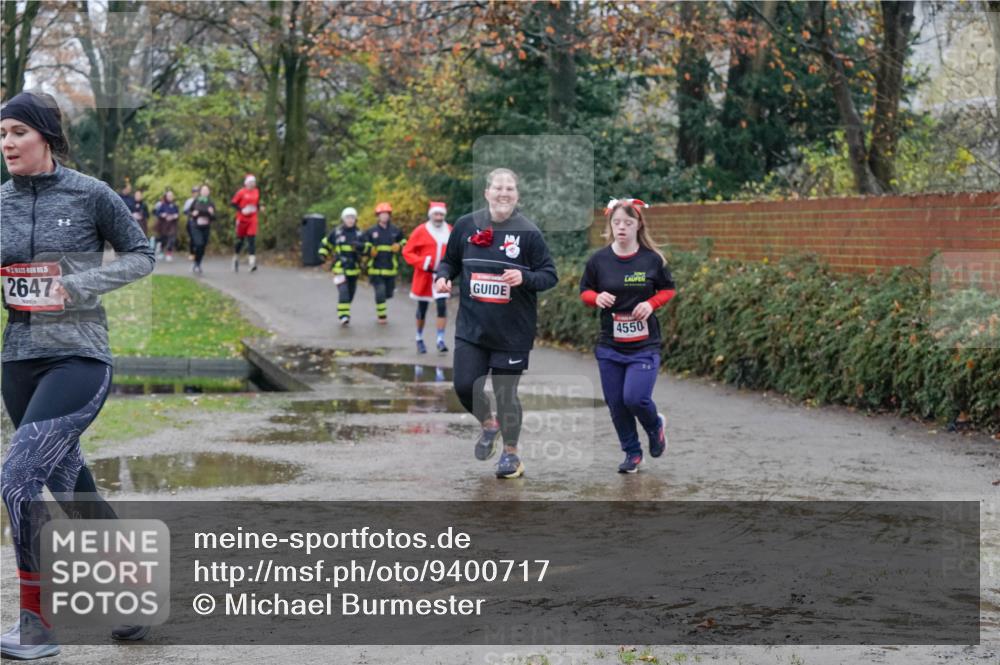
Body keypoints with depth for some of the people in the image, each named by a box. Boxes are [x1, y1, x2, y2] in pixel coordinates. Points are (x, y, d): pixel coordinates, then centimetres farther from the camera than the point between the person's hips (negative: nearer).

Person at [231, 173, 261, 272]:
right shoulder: (241, 192, -7)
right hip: (242, 219, -3)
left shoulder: (256, 192, 7)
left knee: (252, 239, -10)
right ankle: (236, 258, 31)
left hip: (252, 219, 3)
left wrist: (258, 207, 2)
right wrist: (241, 210, -17)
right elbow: (233, 203, -6)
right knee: (240, 240, 8)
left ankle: (252, 262, -19)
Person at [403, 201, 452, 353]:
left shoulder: (449, 231, 2)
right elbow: (407, 252, -6)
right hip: (424, 275, -1)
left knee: (442, 305, -13)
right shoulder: (421, 231, -8)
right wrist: (422, 262, -17)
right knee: (422, 308, 9)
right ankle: (419, 339, 26)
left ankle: (441, 340, -9)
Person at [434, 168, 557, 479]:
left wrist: (524, 277, -22)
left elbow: (550, 275, -4)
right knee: (464, 385, -3)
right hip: (472, 325, 2)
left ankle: (511, 453, 25)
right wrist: (443, 276, -7)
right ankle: (489, 424, 30)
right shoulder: (467, 225, 0)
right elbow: (450, 260, 14)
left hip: (512, 329, -2)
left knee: (506, 393, 5)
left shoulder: (528, 232, -7)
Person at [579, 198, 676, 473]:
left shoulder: (652, 259, -5)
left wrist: (651, 303, -11)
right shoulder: (598, 260, -3)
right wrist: (597, 298, -13)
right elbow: (584, 291, 9)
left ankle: (656, 426, 21)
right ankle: (632, 453, 27)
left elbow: (668, 290, 8)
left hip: (644, 345, -2)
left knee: (635, 398, -14)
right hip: (609, 346, 2)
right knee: (616, 404, 6)